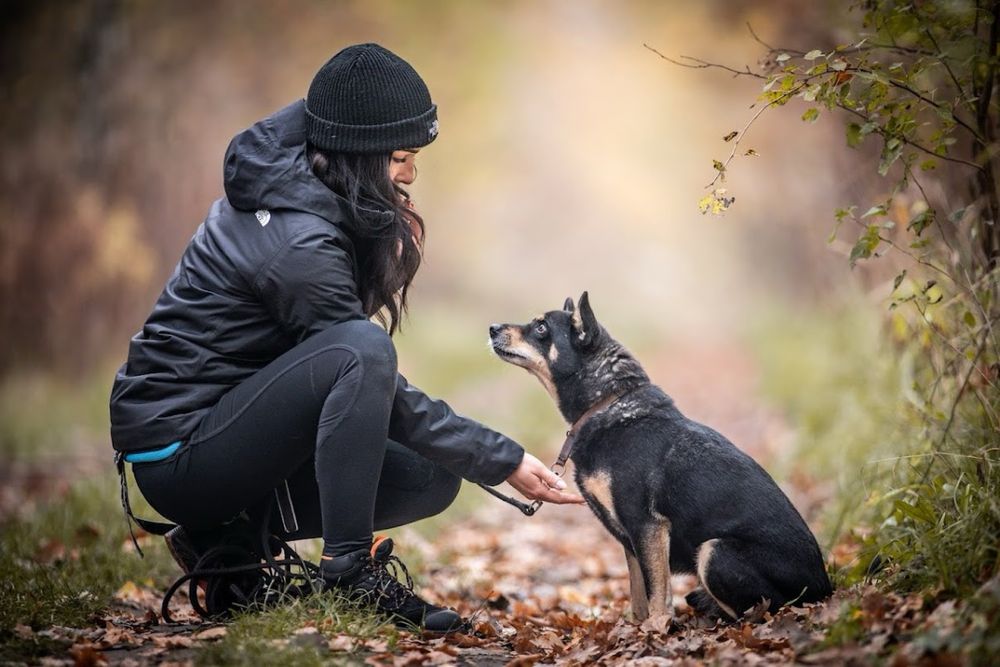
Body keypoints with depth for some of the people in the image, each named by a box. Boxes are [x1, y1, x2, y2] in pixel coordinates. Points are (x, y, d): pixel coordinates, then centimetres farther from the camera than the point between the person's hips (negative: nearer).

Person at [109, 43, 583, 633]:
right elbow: (378, 386, -20)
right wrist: (503, 461, -15)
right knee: (361, 349, -31)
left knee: (432, 480, 3)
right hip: (177, 448, -10)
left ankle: (228, 540, 10)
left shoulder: (286, 175, 0)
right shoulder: (299, 246, -25)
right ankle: (349, 568, -24)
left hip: (229, 421, 10)